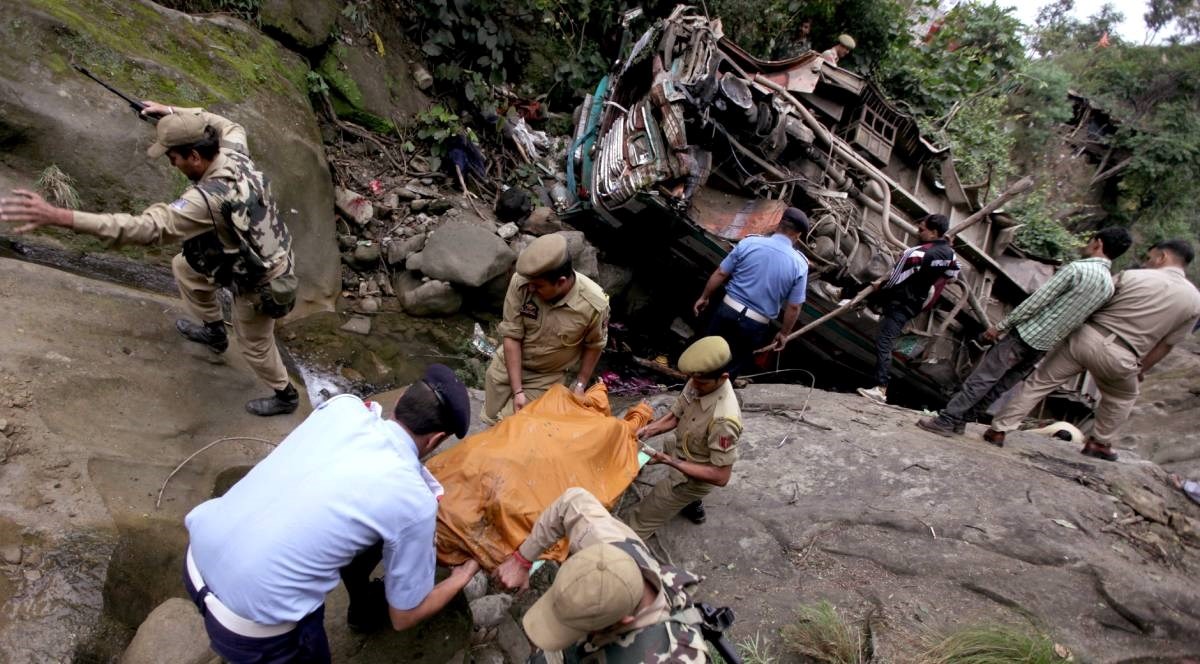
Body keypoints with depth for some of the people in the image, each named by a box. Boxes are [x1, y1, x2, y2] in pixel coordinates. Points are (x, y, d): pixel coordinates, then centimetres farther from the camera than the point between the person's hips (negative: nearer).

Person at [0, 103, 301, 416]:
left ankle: (285, 395, 39)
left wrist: (60, 216, -42)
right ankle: (213, 330, 44)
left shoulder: (209, 199, -34)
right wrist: (173, 113, 11)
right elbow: (230, 126, 14)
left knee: (255, 345, 15)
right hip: (260, 258, 9)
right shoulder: (235, 153, -10)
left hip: (259, 284, -9)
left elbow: (147, 227, -40)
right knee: (184, 267, 26)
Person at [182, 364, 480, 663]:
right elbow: (404, 616, 2)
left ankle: (364, 605, 47)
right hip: (248, 624, -7)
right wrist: (462, 576, 19)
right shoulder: (415, 501, -14)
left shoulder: (343, 405, -2)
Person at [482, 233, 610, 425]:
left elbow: (594, 345, -9)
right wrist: (517, 391, -20)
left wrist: (580, 385, -6)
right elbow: (511, 336, -19)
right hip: (507, 364, 2)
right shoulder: (521, 282, -28)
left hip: (546, 376, -1)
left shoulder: (594, 304, -29)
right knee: (490, 419, 13)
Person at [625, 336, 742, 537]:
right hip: (682, 452, 8)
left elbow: (721, 477, -32)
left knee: (639, 521, 1)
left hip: (691, 477, -8)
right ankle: (691, 504, 64)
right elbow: (675, 415, -2)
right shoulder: (700, 382, -19)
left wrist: (669, 462, -35)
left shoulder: (723, 420, -40)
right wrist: (649, 429, -19)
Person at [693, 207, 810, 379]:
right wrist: (784, 333, 9)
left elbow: (720, 274, -3)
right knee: (733, 366, 17)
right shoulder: (799, 265, -8)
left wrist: (704, 297, 11)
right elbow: (794, 308, -4)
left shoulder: (749, 242, -8)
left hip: (728, 311, 1)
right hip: (756, 326, -1)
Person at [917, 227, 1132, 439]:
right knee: (1000, 384, 12)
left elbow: (1036, 301, -15)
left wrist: (1000, 326, -10)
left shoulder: (1076, 268, -14)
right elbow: (1082, 318, 15)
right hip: (1046, 345, 7)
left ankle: (947, 420, -6)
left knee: (982, 378, -5)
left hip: (1027, 335, -7)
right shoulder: (1109, 286, 10)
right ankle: (962, 419, 16)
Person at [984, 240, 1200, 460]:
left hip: (1086, 337, -1)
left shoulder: (1132, 276, -3)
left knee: (1038, 383, 7)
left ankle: (998, 430, 5)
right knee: (1122, 398, 32)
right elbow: (1165, 345, 8)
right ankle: (1099, 443, 39)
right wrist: (1140, 370, 19)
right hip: (1118, 358, 2)